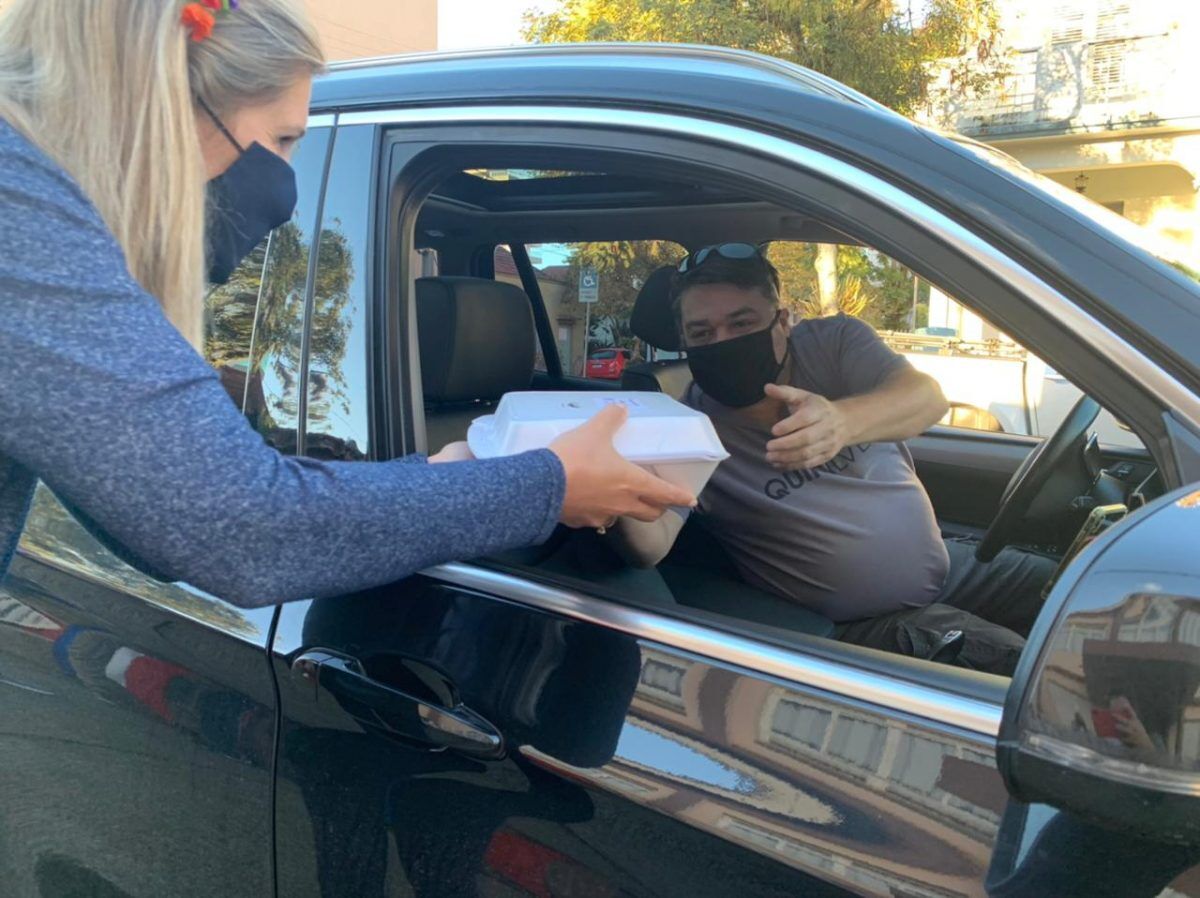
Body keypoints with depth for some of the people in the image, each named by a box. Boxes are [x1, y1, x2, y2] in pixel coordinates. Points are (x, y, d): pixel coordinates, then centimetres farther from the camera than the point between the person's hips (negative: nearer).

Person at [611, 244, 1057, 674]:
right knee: (1011, 662, -24)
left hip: (950, 565, 4)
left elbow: (928, 397, -27)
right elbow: (651, 546, -29)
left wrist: (843, 420, -51)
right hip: (864, 625, -4)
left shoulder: (832, 341, -8)